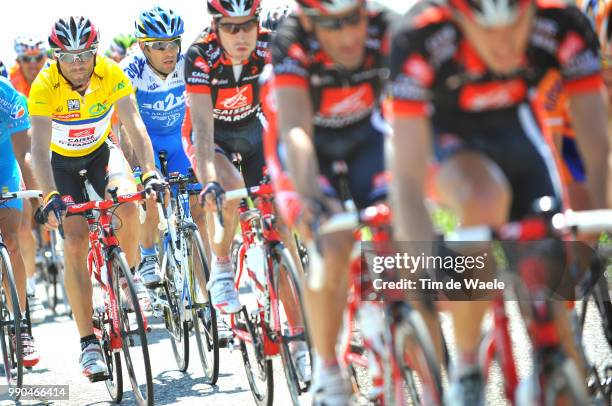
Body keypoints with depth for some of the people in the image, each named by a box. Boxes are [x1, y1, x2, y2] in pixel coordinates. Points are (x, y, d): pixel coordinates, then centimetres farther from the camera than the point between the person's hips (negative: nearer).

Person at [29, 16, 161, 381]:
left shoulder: (111, 74, -25)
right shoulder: (44, 86, -29)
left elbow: (135, 125, -31)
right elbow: (39, 148, -35)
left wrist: (150, 171, -47)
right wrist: (50, 196, -51)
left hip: (100, 150, 1)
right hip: (62, 161, -1)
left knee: (127, 204, -30)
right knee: (75, 241, -16)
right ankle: (89, 343, -13)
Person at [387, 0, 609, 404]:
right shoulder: (418, 40, -37)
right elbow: (408, 180, -39)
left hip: (514, 126, 3)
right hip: (439, 130, -3)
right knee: (485, 199, -35)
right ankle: (466, 368, -17)